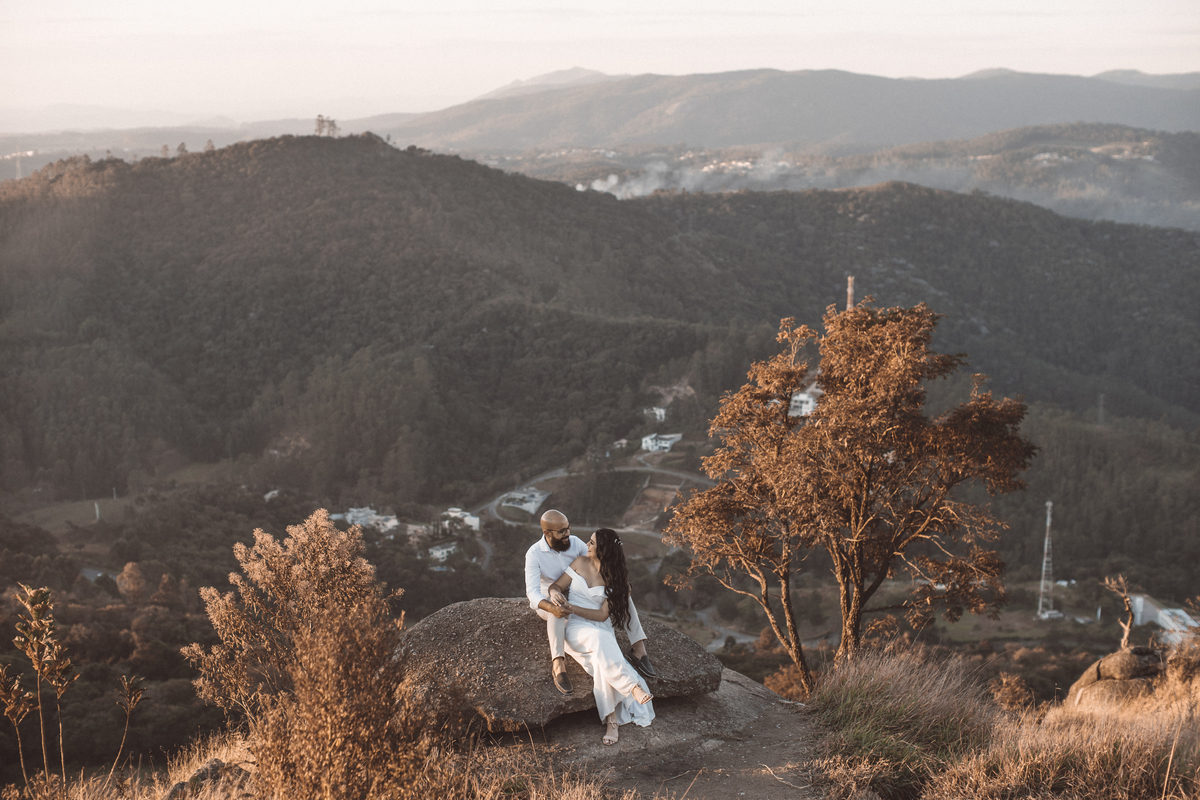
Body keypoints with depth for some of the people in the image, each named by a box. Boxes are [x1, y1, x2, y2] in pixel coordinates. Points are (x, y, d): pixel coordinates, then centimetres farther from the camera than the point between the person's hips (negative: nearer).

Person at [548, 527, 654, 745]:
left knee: (601, 660, -35)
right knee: (599, 640, -36)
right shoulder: (580, 562, 7)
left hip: (600, 627, -1)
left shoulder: (615, 579, 0)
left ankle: (612, 719, -37)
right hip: (574, 626, 1)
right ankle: (633, 686, -40)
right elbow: (557, 585, 11)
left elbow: (603, 615, -7)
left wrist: (574, 608, -19)